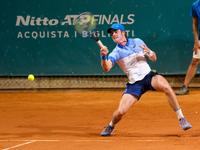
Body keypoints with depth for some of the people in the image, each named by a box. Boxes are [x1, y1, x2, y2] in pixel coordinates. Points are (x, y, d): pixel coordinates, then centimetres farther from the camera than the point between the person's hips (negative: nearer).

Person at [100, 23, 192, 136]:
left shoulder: (138, 42, 9)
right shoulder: (116, 52, 1)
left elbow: (154, 58, 14)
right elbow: (107, 68, -17)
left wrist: (149, 52, -9)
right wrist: (103, 56, -37)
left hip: (149, 76, 0)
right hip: (134, 83, 0)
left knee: (166, 87, -34)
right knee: (121, 111, -16)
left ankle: (181, 118, -23)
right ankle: (111, 126, 21)